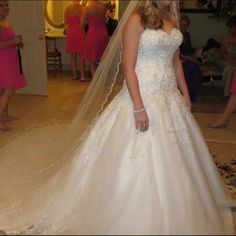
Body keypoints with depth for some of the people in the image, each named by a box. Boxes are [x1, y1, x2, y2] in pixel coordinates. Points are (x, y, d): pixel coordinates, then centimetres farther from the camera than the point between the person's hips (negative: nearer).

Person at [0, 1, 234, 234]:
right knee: (141, 161, 0)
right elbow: (128, 67, -16)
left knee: (173, 159, 15)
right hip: (143, 95, -8)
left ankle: (169, 217, 34)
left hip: (171, 97, 8)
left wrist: (185, 93, 14)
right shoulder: (136, 19, -11)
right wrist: (139, 108, -21)